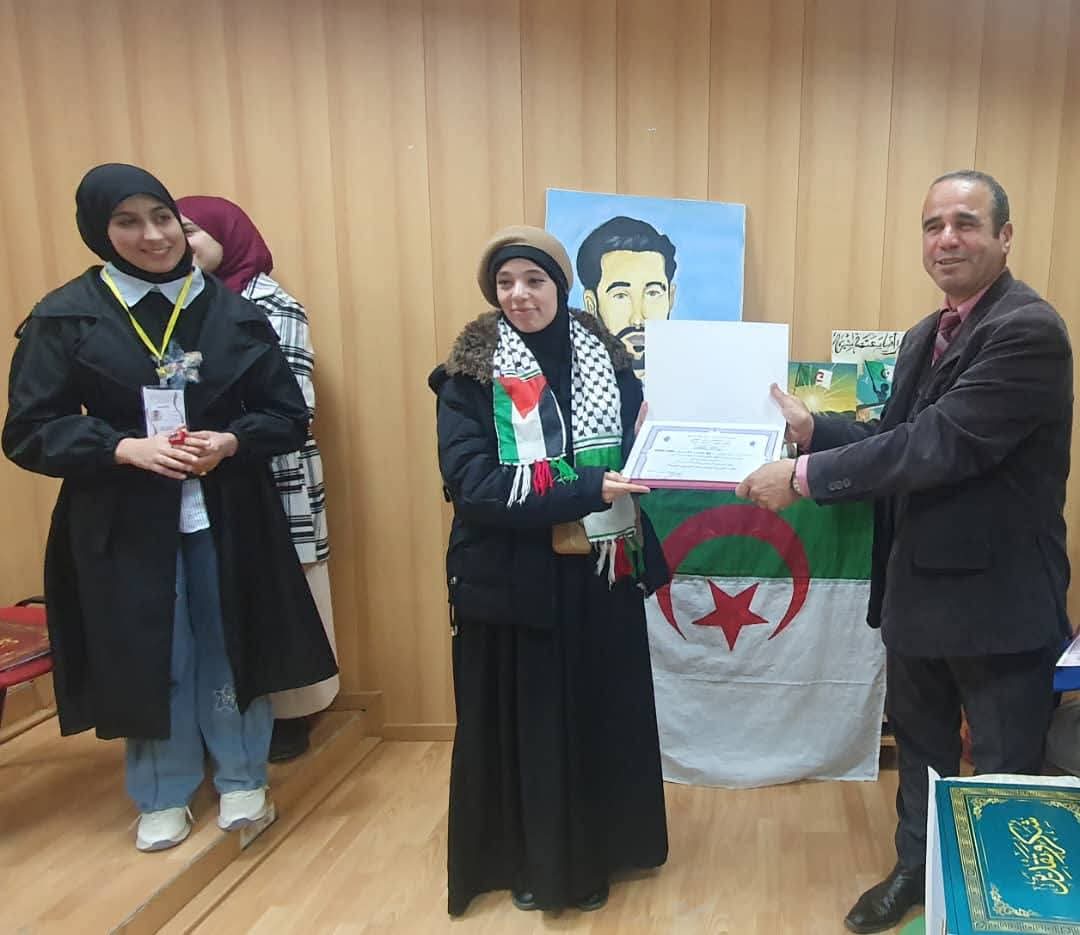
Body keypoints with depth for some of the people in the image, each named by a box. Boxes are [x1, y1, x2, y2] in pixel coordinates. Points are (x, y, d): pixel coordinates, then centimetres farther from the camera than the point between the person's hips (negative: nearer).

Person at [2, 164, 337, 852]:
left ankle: (243, 779, 32)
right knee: (148, 659, 10)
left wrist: (230, 442, -16)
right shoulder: (65, 317, -3)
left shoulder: (233, 311, 1)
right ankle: (164, 797, 31)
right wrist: (126, 447, -19)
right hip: (123, 523, 0)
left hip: (227, 516, 1)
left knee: (229, 647, 10)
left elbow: (289, 415, 3)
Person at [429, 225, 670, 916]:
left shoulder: (605, 356, 3)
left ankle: (595, 853, 39)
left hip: (602, 575, 4)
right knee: (525, 722, 10)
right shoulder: (471, 371, -8)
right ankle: (526, 860, 33)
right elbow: (472, 483, -18)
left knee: (602, 716, 15)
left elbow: (639, 444, 9)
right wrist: (587, 491, -25)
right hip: (515, 581, -3)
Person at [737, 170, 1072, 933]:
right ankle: (918, 869, 46)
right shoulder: (925, 335, 10)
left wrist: (804, 477, -25)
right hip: (920, 586, 8)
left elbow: (937, 445, -28)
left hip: (999, 597, -8)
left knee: (1006, 771, 13)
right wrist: (813, 428, -5)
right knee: (921, 745, 24)